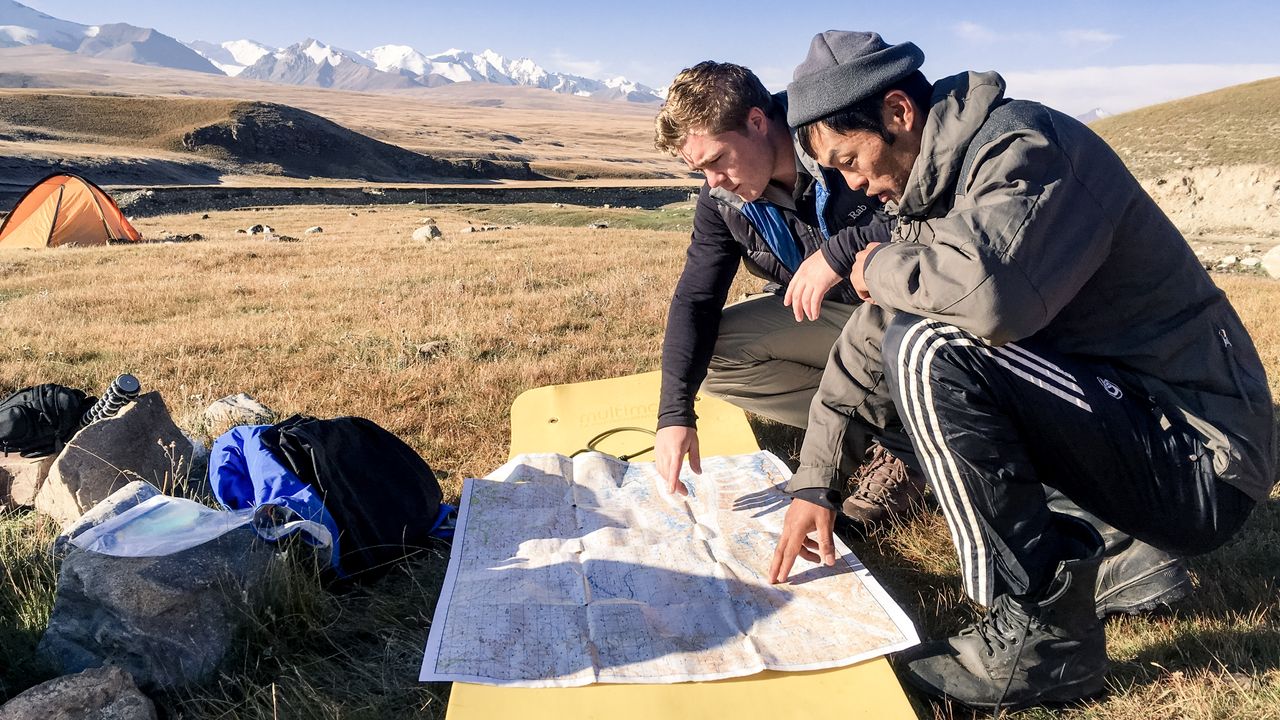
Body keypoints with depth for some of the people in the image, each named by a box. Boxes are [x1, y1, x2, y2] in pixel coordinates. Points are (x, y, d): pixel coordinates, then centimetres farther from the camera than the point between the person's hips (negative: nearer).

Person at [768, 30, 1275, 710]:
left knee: (928, 352, -26)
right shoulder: (934, 186, 9)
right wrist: (813, 483, 9)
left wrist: (882, 265, -18)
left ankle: (1041, 633, -11)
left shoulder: (1023, 145, -18)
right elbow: (865, 342, 11)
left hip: (1199, 456, -9)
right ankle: (1130, 546, 11)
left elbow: (989, 292, -40)